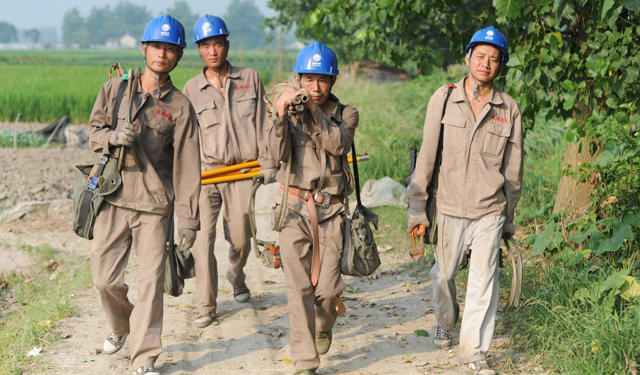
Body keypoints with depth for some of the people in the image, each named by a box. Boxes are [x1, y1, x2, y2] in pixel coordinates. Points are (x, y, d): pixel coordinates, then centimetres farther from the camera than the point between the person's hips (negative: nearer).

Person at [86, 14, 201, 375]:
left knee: (152, 280, -3)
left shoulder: (181, 107, 1)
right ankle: (121, 326, 35)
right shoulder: (115, 89, 7)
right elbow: (93, 132, 12)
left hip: (155, 204, -2)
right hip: (113, 198, 2)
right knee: (105, 277, 3)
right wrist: (112, 137, -12)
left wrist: (189, 218, -5)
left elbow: (187, 166, -1)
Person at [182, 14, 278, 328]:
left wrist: (267, 162, 3)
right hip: (205, 171, 0)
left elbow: (261, 125, 8)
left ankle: (236, 276, 41)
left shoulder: (250, 79, 6)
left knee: (240, 238, 7)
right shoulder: (191, 89, 5)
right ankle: (206, 306, -1)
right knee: (202, 237, -11)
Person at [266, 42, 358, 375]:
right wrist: (281, 113, -22)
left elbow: (339, 144, -14)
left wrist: (315, 112, -22)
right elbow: (277, 153, -10)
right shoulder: (288, 112, 6)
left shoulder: (346, 114, 7)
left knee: (328, 288, -2)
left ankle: (324, 326, 34)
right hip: (294, 206, 0)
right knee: (299, 287, -5)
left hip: (330, 209, 0)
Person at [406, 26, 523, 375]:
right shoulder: (444, 99, -1)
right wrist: (417, 207, -1)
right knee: (444, 273, 14)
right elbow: (426, 156, 1)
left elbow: (513, 168, 9)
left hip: (490, 211, 0)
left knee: (483, 281, -4)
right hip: (450, 206, 0)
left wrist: (509, 218, 13)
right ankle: (446, 324, 42)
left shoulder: (509, 109, 2)